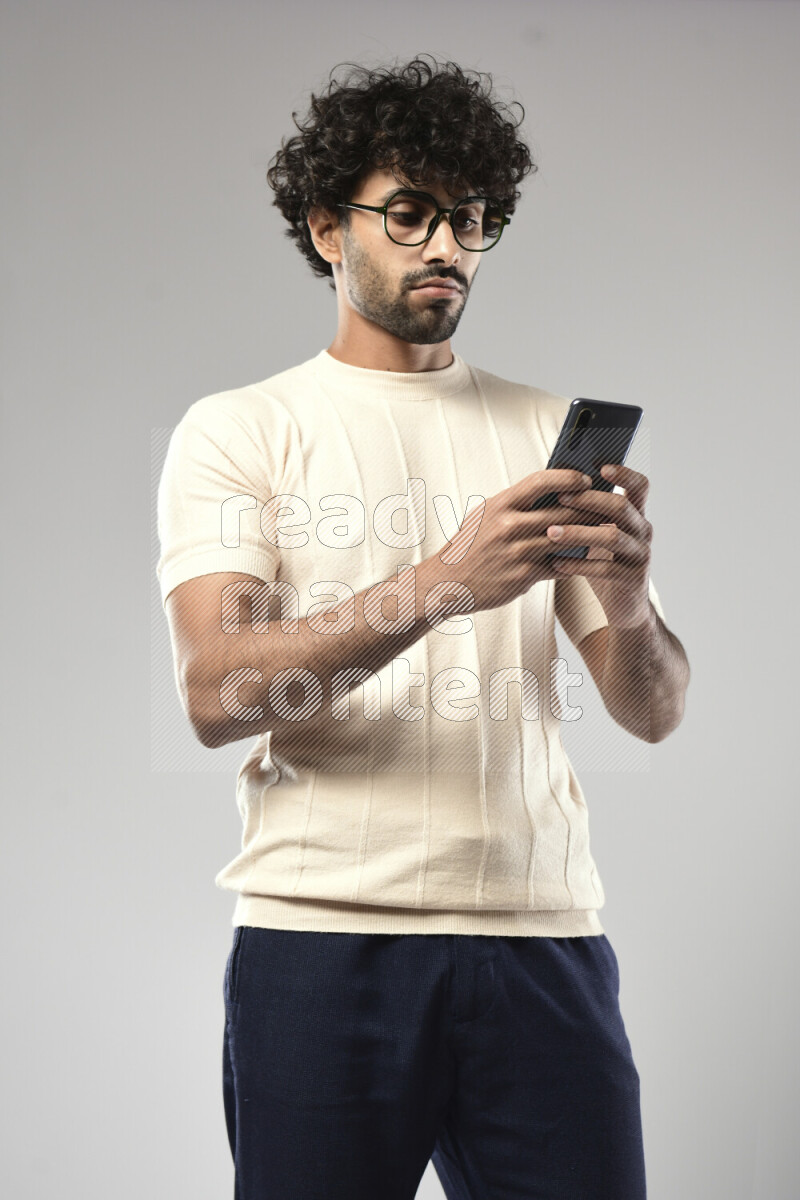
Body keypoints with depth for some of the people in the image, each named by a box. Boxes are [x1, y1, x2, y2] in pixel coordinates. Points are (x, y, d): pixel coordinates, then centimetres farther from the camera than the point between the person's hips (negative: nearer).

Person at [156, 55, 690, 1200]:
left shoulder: (551, 432, 14)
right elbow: (216, 695, -10)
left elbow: (654, 712, 9)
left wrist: (628, 601, -14)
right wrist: (445, 583, -21)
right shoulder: (237, 431, 6)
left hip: (542, 933, 3)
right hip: (321, 934, -2)